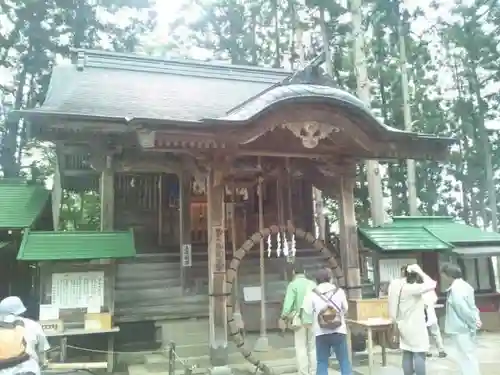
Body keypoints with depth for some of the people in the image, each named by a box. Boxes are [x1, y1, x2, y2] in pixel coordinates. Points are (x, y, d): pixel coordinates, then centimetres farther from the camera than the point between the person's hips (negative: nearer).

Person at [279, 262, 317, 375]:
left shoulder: (293, 284, -7)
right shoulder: (313, 284, 5)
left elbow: (288, 302, -14)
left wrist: (283, 318, -5)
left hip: (300, 320, -4)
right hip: (313, 319, 4)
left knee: (301, 349, 2)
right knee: (312, 348, 12)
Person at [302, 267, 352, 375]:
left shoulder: (312, 294, -3)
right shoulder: (339, 291, -1)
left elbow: (308, 311, -3)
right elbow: (345, 309, 5)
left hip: (321, 332, 0)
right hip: (338, 331, 0)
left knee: (322, 363, 9)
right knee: (344, 361, 10)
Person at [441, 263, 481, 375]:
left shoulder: (455, 289, -22)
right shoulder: (464, 285, 8)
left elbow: (463, 309, -24)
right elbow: (471, 306, 11)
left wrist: (473, 323, -14)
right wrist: (476, 319, 3)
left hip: (461, 329, -10)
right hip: (466, 328, 10)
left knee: (465, 358, 1)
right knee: (470, 357, 19)